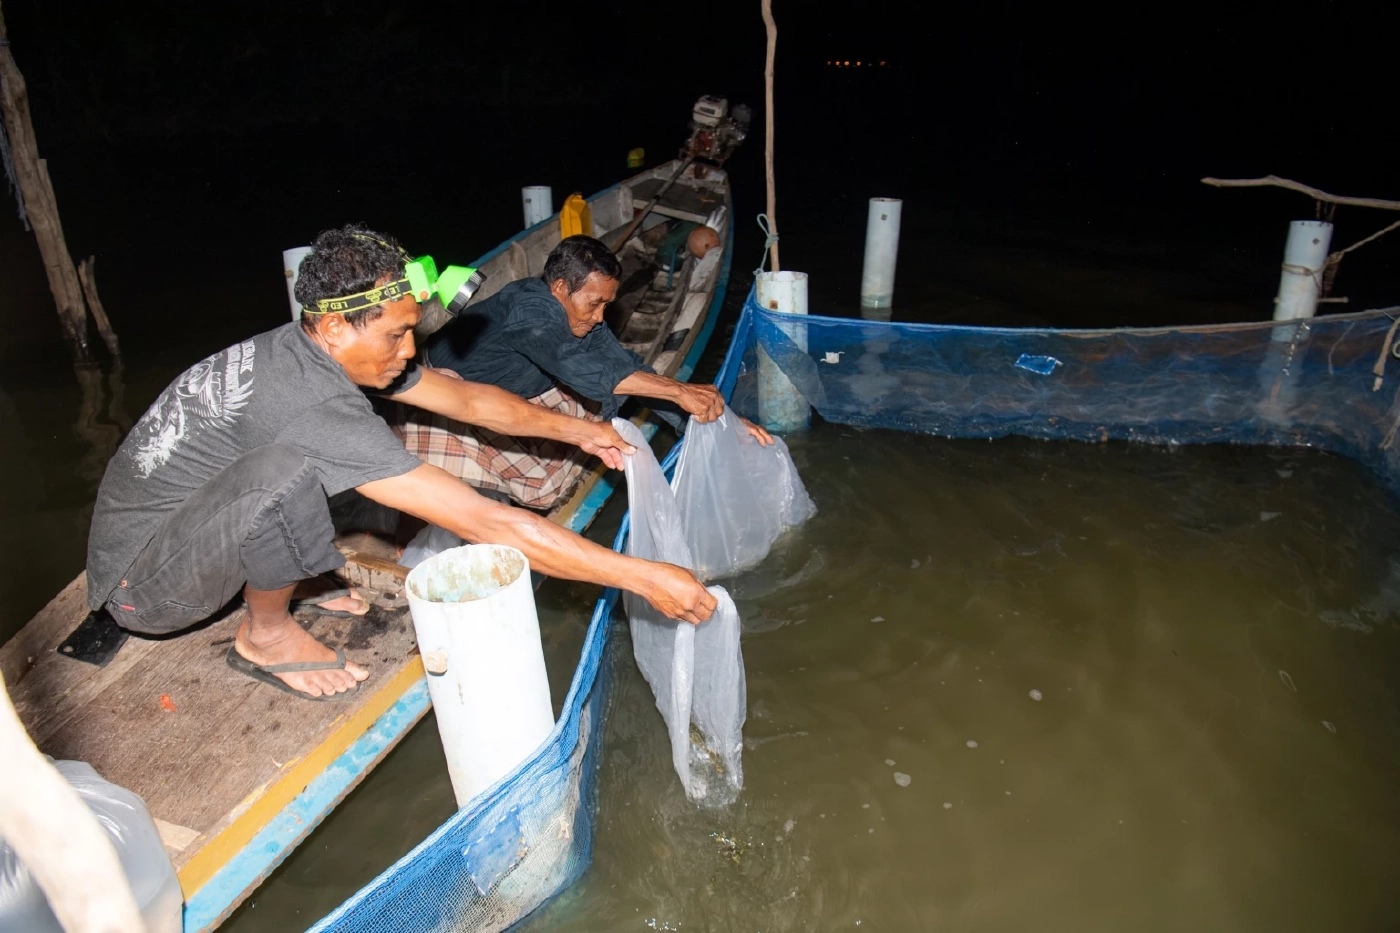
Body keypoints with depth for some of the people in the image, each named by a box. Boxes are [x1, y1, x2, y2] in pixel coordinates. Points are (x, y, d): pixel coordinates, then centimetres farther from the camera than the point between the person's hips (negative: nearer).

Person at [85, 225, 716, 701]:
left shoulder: (317, 347, -8)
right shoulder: (318, 406, -36)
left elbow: (466, 399, 3)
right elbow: (489, 525, -39)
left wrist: (575, 429, 1)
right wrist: (641, 576, -35)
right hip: (141, 585, -8)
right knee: (286, 467, -37)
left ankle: (286, 580, 12)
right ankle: (265, 635, -7)